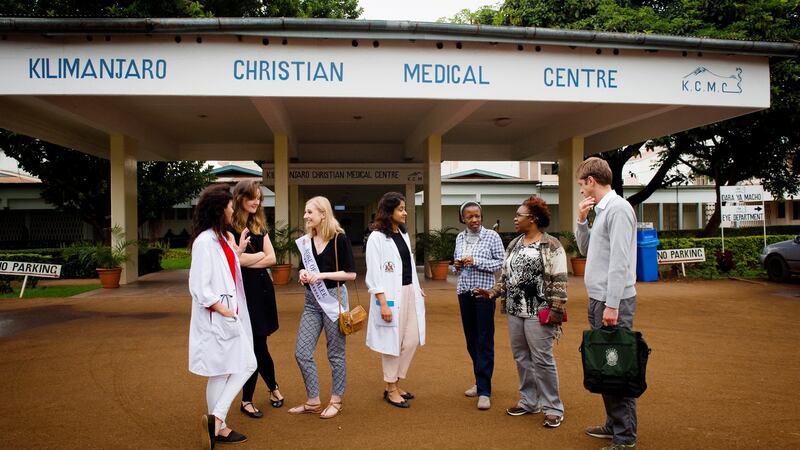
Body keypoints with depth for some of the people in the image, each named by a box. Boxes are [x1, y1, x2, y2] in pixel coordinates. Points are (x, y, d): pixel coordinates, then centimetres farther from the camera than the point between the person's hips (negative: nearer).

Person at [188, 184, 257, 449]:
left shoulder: (222, 238, 11)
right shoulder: (205, 242, -18)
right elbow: (200, 288, -20)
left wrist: (239, 250, 15)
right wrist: (225, 311, -17)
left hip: (230, 315, 10)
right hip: (216, 318, -10)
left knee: (238, 368, 11)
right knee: (220, 373, 1)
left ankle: (217, 420, 15)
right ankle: (218, 423, 12)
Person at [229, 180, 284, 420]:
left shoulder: (259, 225, 12)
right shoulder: (229, 226, -8)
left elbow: (271, 259, 4)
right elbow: (236, 259, -18)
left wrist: (247, 260, -10)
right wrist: (260, 254, -3)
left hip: (262, 288, 6)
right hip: (243, 290, -6)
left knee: (256, 345, 9)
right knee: (257, 345, 1)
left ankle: (247, 400, 24)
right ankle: (273, 387, 22)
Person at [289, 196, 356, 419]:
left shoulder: (339, 239, -9)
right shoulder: (306, 241, 7)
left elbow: (351, 273, -11)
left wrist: (322, 275, -18)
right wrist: (303, 274, -3)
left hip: (333, 299, -6)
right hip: (311, 301, 6)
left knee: (336, 354, 7)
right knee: (302, 353, 3)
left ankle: (336, 401, 22)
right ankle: (313, 401, 18)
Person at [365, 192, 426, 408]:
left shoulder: (403, 234, 12)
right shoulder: (377, 237, -10)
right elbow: (374, 274, -13)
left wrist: (418, 289, 12)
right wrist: (383, 304, -17)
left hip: (409, 293, 7)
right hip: (390, 297, -7)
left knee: (412, 341, 9)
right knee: (392, 342, 3)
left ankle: (395, 384, 25)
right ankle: (391, 390, 19)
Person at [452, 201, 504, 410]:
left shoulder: (492, 236, -5)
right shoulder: (460, 238, 10)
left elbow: (502, 263, -7)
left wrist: (476, 262, -17)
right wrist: (457, 265, -3)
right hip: (464, 293, 5)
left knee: (484, 341, -3)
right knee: (471, 339, 11)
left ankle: (484, 390, 0)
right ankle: (480, 381, 27)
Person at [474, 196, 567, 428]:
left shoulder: (551, 245, -8)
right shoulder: (513, 244, 12)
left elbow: (559, 281, -11)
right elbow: (506, 275, 17)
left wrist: (556, 309, -15)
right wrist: (494, 291, 4)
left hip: (538, 313, -7)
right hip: (514, 311, 7)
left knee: (542, 359, -3)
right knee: (521, 357, 12)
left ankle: (553, 408, 9)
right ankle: (529, 401, 26)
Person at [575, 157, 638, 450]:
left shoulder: (618, 208, -14)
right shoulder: (600, 210, 15)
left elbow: (619, 260, -20)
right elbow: (585, 248, 24)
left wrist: (612, 305, -22)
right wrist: (581, 220, 9)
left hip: (613, 301, -10)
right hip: (598, 300, 10)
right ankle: (614, 425, 27)